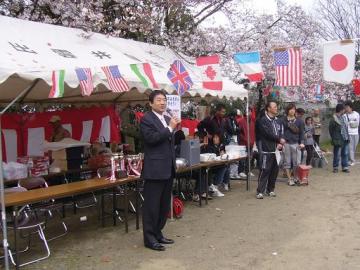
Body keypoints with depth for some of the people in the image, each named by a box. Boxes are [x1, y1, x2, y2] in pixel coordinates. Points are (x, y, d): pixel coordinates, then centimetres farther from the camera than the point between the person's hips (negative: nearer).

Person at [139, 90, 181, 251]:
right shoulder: (146, 119, -9)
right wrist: (170, 128, -18)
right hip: (155, 169, -8)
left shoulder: (167, 119, 15)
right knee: (152, 205, -1)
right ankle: (149, 238, 9)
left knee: (164, 204, 14)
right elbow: (151, 138, -23)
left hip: (168, 168, 8)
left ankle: (158, 233, 26)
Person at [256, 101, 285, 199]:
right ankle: (260, 191, -2)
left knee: (275, 170, 9)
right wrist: (279, 139, -7)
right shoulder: (263, 120, -6)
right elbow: (268, 133, -15)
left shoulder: (278, 121, 16)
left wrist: (280, 143, -6)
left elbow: (280, 133, 12)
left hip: (276, 149, 7)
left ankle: (270, 189, 21)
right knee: (265, 170, -8)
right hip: (266, 150, -7)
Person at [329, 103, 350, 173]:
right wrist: (334, 139, -8)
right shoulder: (333, 120, -13)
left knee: (345, 154, 11)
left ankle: (345, 167, 19)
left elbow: (345, 127, 17)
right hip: (338, 140, -7)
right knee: (337, 155, 2)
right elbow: (331, 131, -8)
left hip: (345, 140, 7)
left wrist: (347, 137, 10)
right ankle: (335, 167, 15)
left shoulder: (342, 117, 10)